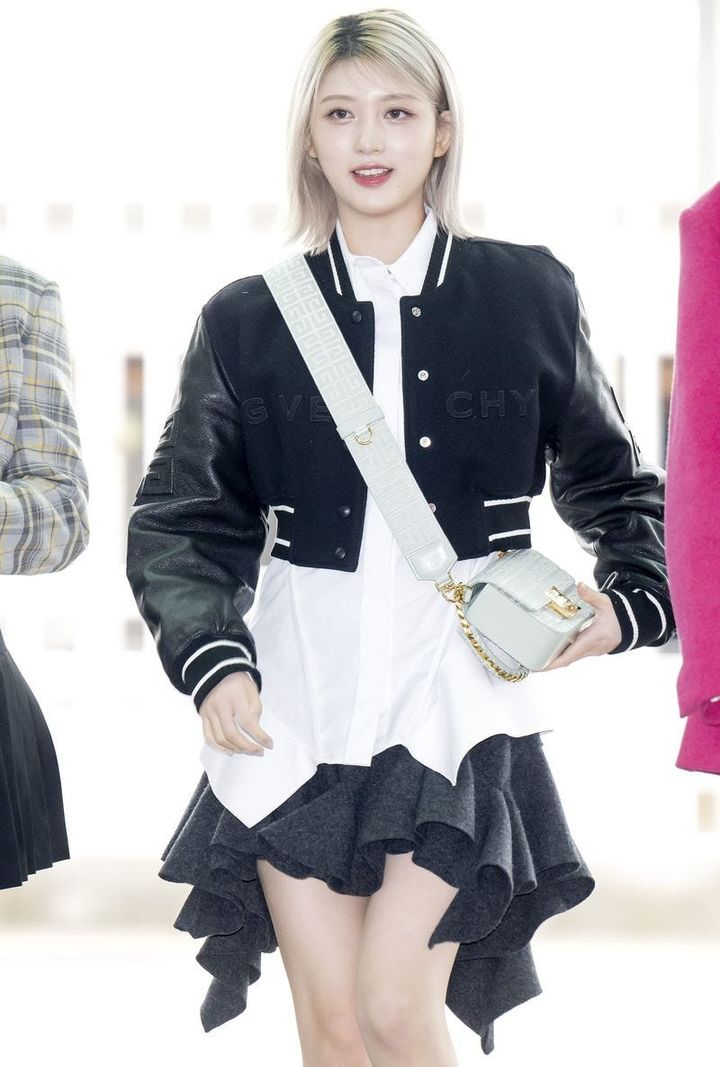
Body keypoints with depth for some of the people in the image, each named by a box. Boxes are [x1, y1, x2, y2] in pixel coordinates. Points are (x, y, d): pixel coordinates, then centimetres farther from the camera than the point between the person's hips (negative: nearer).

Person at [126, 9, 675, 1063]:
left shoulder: (527, 294, 4)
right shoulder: (248, 320, 6)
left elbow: (620, 489, 14)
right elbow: (178, 520, 6)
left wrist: (628, 602, -5)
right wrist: (213, 663, -11)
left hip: (456, 689, -1)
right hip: (300, 698, 2)